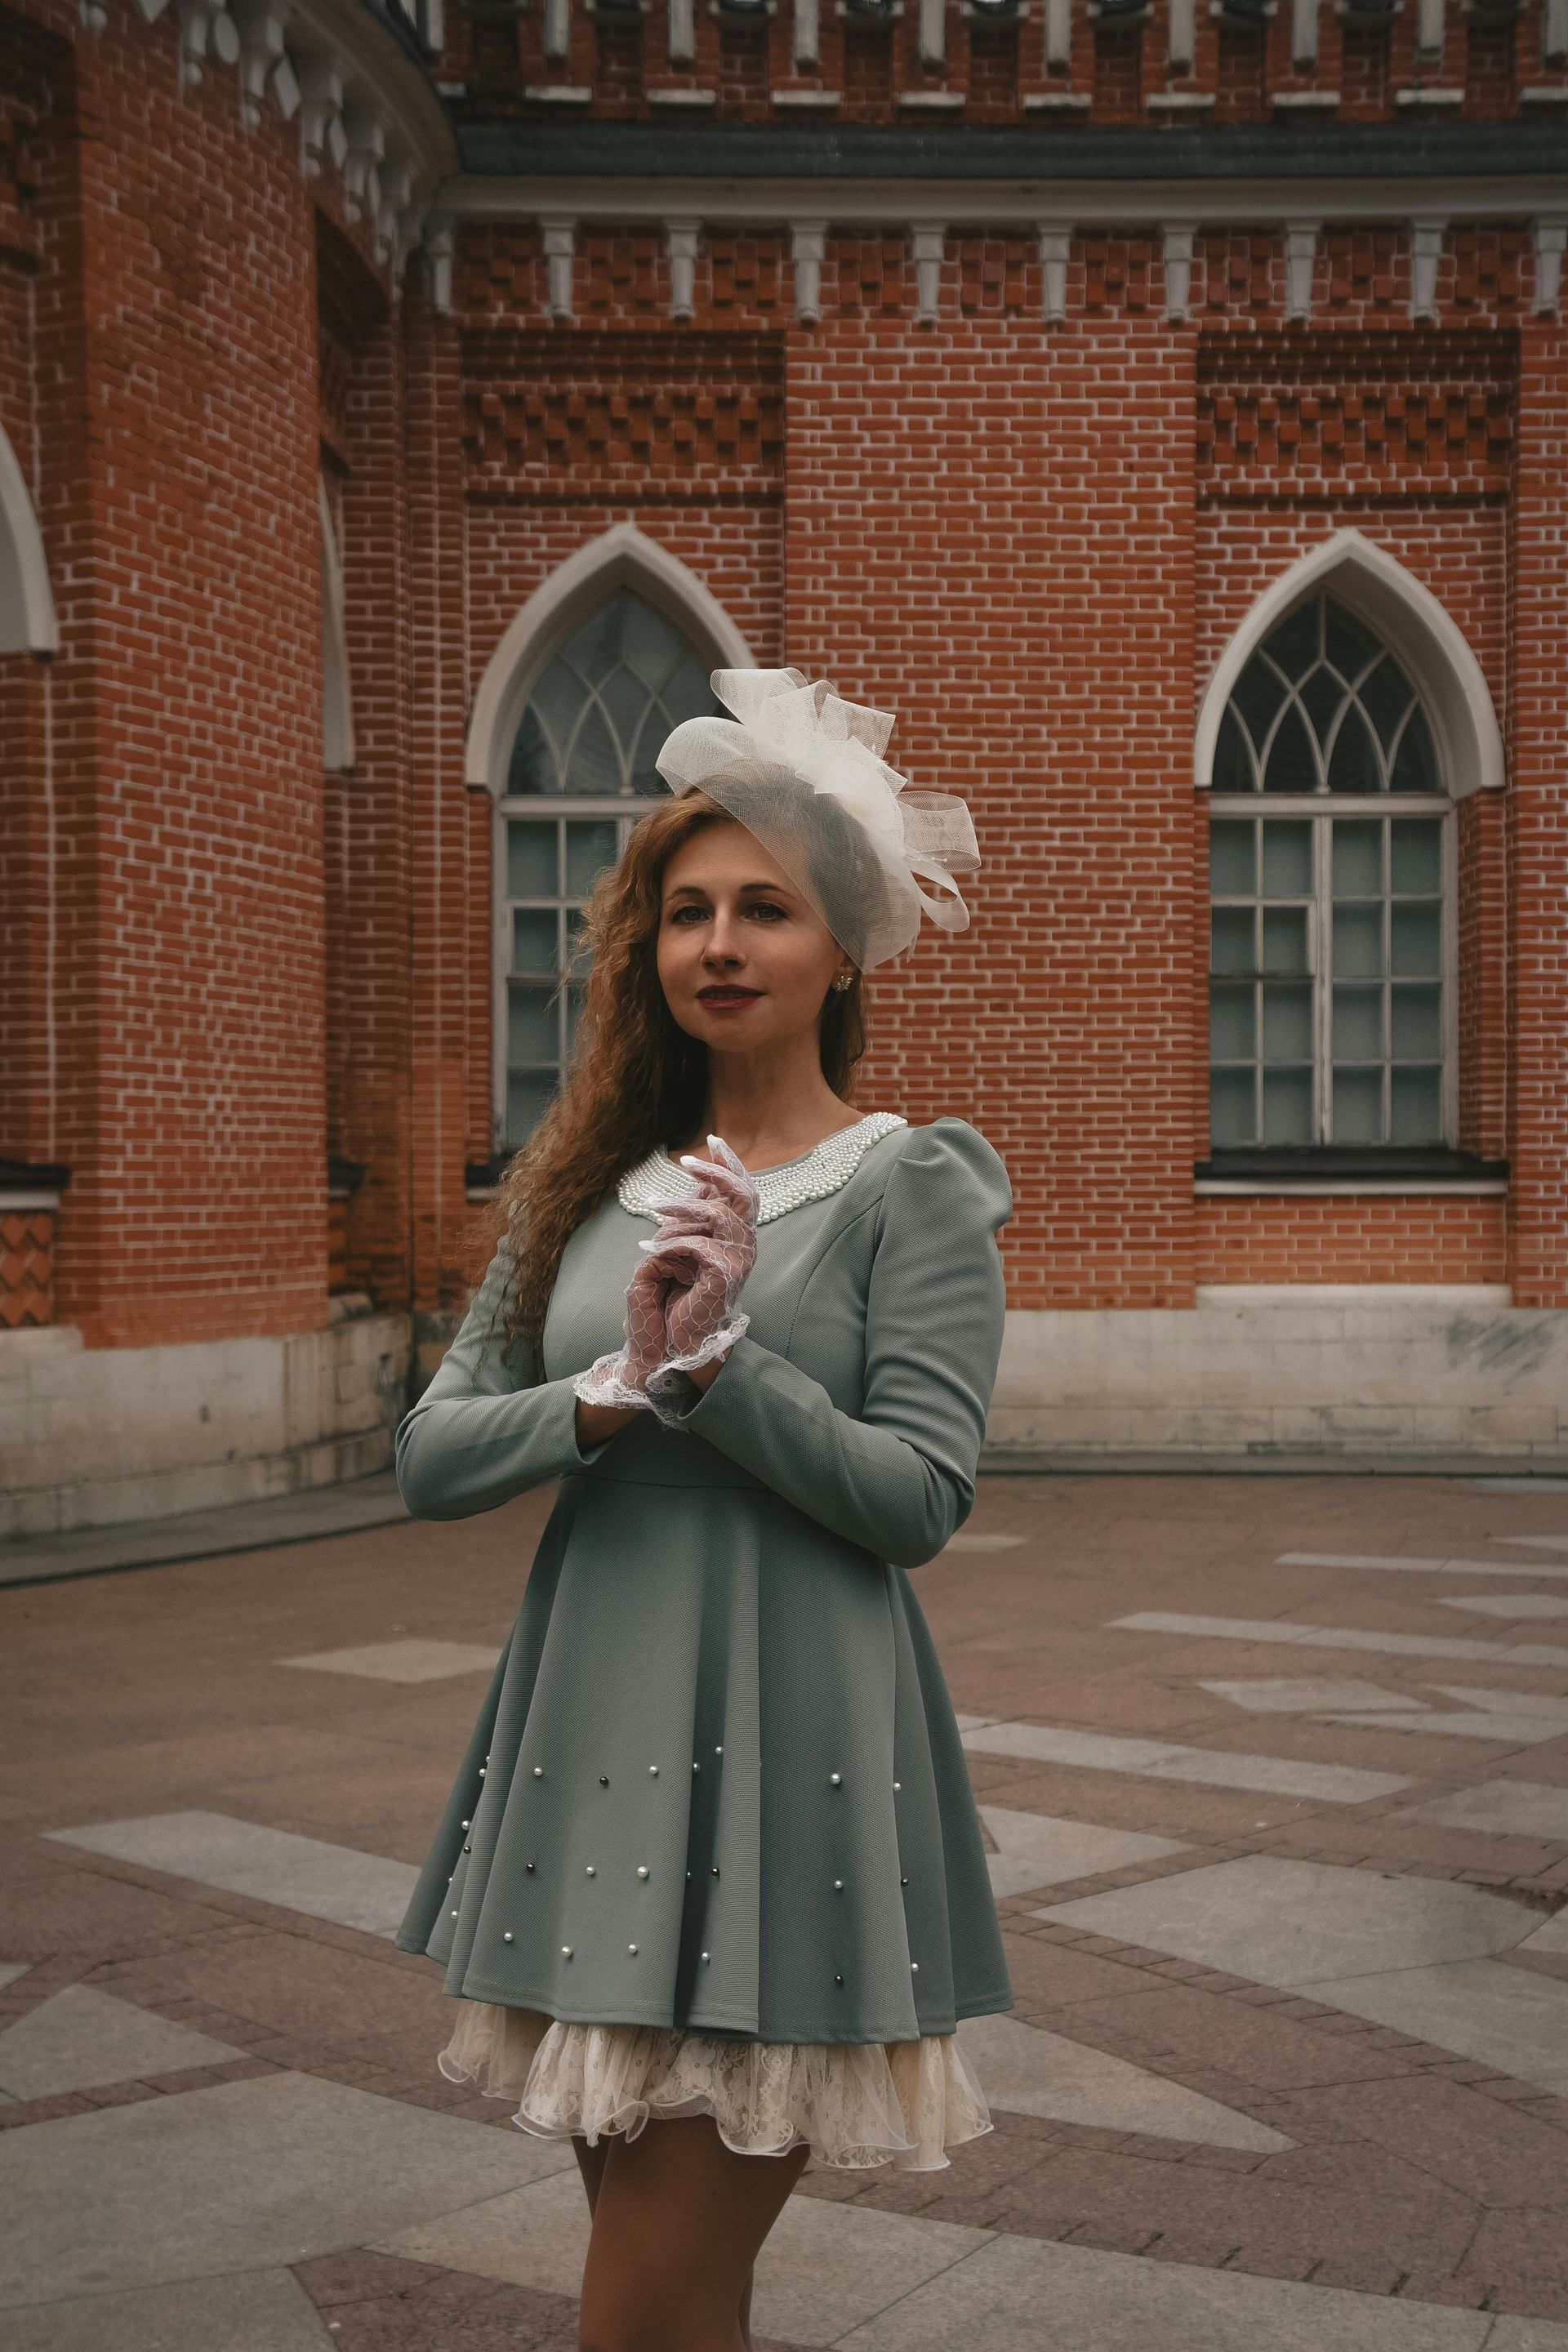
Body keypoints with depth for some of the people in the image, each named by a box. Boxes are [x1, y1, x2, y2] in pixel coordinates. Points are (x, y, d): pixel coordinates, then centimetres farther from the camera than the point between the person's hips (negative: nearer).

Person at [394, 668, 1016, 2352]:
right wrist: (615, 1386, -12)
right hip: (591, 1730, 6)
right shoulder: (591, 1187, 10)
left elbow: (920, 1497, -10)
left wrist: (720, 1356, -19)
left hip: (787, 1748, -5)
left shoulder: (908, 1184, -4)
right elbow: (430, 1458, 5)